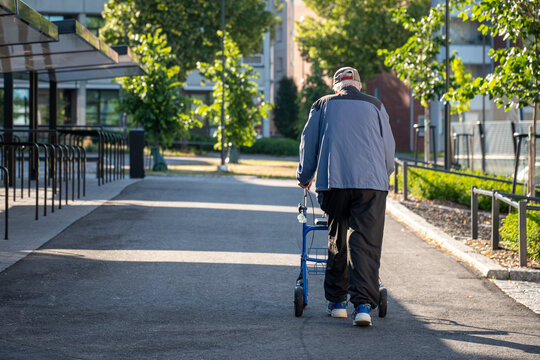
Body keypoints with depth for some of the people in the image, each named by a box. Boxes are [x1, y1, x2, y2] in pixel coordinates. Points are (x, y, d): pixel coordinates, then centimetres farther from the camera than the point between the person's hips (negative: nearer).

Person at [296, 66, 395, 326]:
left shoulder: (323, 105, 14)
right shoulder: (375, 106, 14)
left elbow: (308, 143, 17)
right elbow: (389, 147, 18)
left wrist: (304, 177, 32)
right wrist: (385, 175, 36)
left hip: (332, 181, 1)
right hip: (371, 182, -1)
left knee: (337, 241, 14)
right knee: (366, 244, -4)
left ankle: (336, 302, 20)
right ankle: (363, 304, -16)